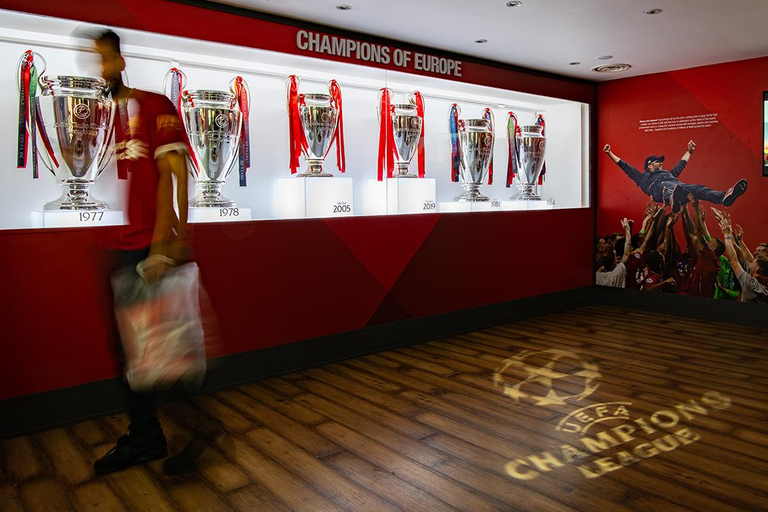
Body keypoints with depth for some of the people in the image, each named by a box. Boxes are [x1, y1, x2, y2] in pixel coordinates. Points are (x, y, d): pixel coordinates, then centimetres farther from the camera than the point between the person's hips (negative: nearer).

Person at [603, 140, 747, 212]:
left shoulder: (668, 173, 50)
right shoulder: (643, 177, 35)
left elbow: (681, 164, 63)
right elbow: (624, 166, 33)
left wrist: (689, 151, 71)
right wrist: (610, 153, 31)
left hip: (677, 185, 6)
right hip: (659, 188, -5)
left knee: (699, 189, -26)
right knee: (669, 188, -44)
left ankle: (725, 197, -53)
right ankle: (673, 199, -82)